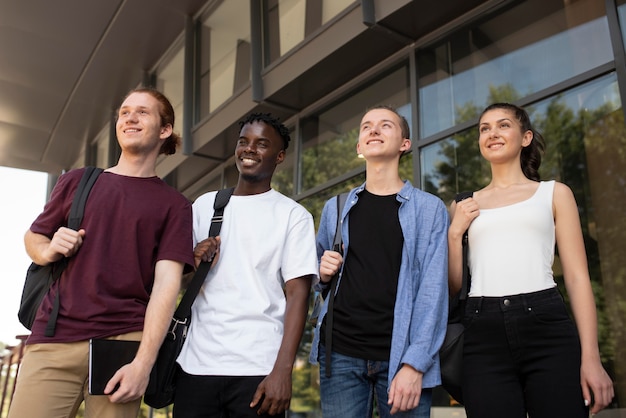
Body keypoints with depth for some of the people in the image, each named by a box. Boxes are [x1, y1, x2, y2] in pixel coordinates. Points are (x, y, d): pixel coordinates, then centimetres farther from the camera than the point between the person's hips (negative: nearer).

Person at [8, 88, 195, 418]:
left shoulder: (174, 205, 4)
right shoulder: (77, 181, 12)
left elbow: (166, 282, -5)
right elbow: (32, 237, 22)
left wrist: (143, 363, -15)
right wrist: (48, 251, -3)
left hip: (124, 342, -2)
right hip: (53, 340, 2)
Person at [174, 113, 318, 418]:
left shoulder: (293, 215, -1)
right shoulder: (204, 205, 10)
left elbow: (297, 294, -7)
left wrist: (282, 370, -16)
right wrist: (194, 264, -5)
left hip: (258, 370, -3)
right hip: (197, 364, 3)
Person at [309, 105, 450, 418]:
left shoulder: (429, 208, 2)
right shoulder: (334, 208, 12)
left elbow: (433, 290, -5)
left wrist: (414, 364, -14)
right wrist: (324, 275, -2)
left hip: (401, 357, -2)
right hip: (340, 355, 2)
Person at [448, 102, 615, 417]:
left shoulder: (554, 193, 11)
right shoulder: (465, 207, 16)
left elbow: (577, 276, 4)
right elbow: (453, 284, 15)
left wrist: (590, 356, -5)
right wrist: (454, 231, 2)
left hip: (547, 329, -1)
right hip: (483, 336, 2)